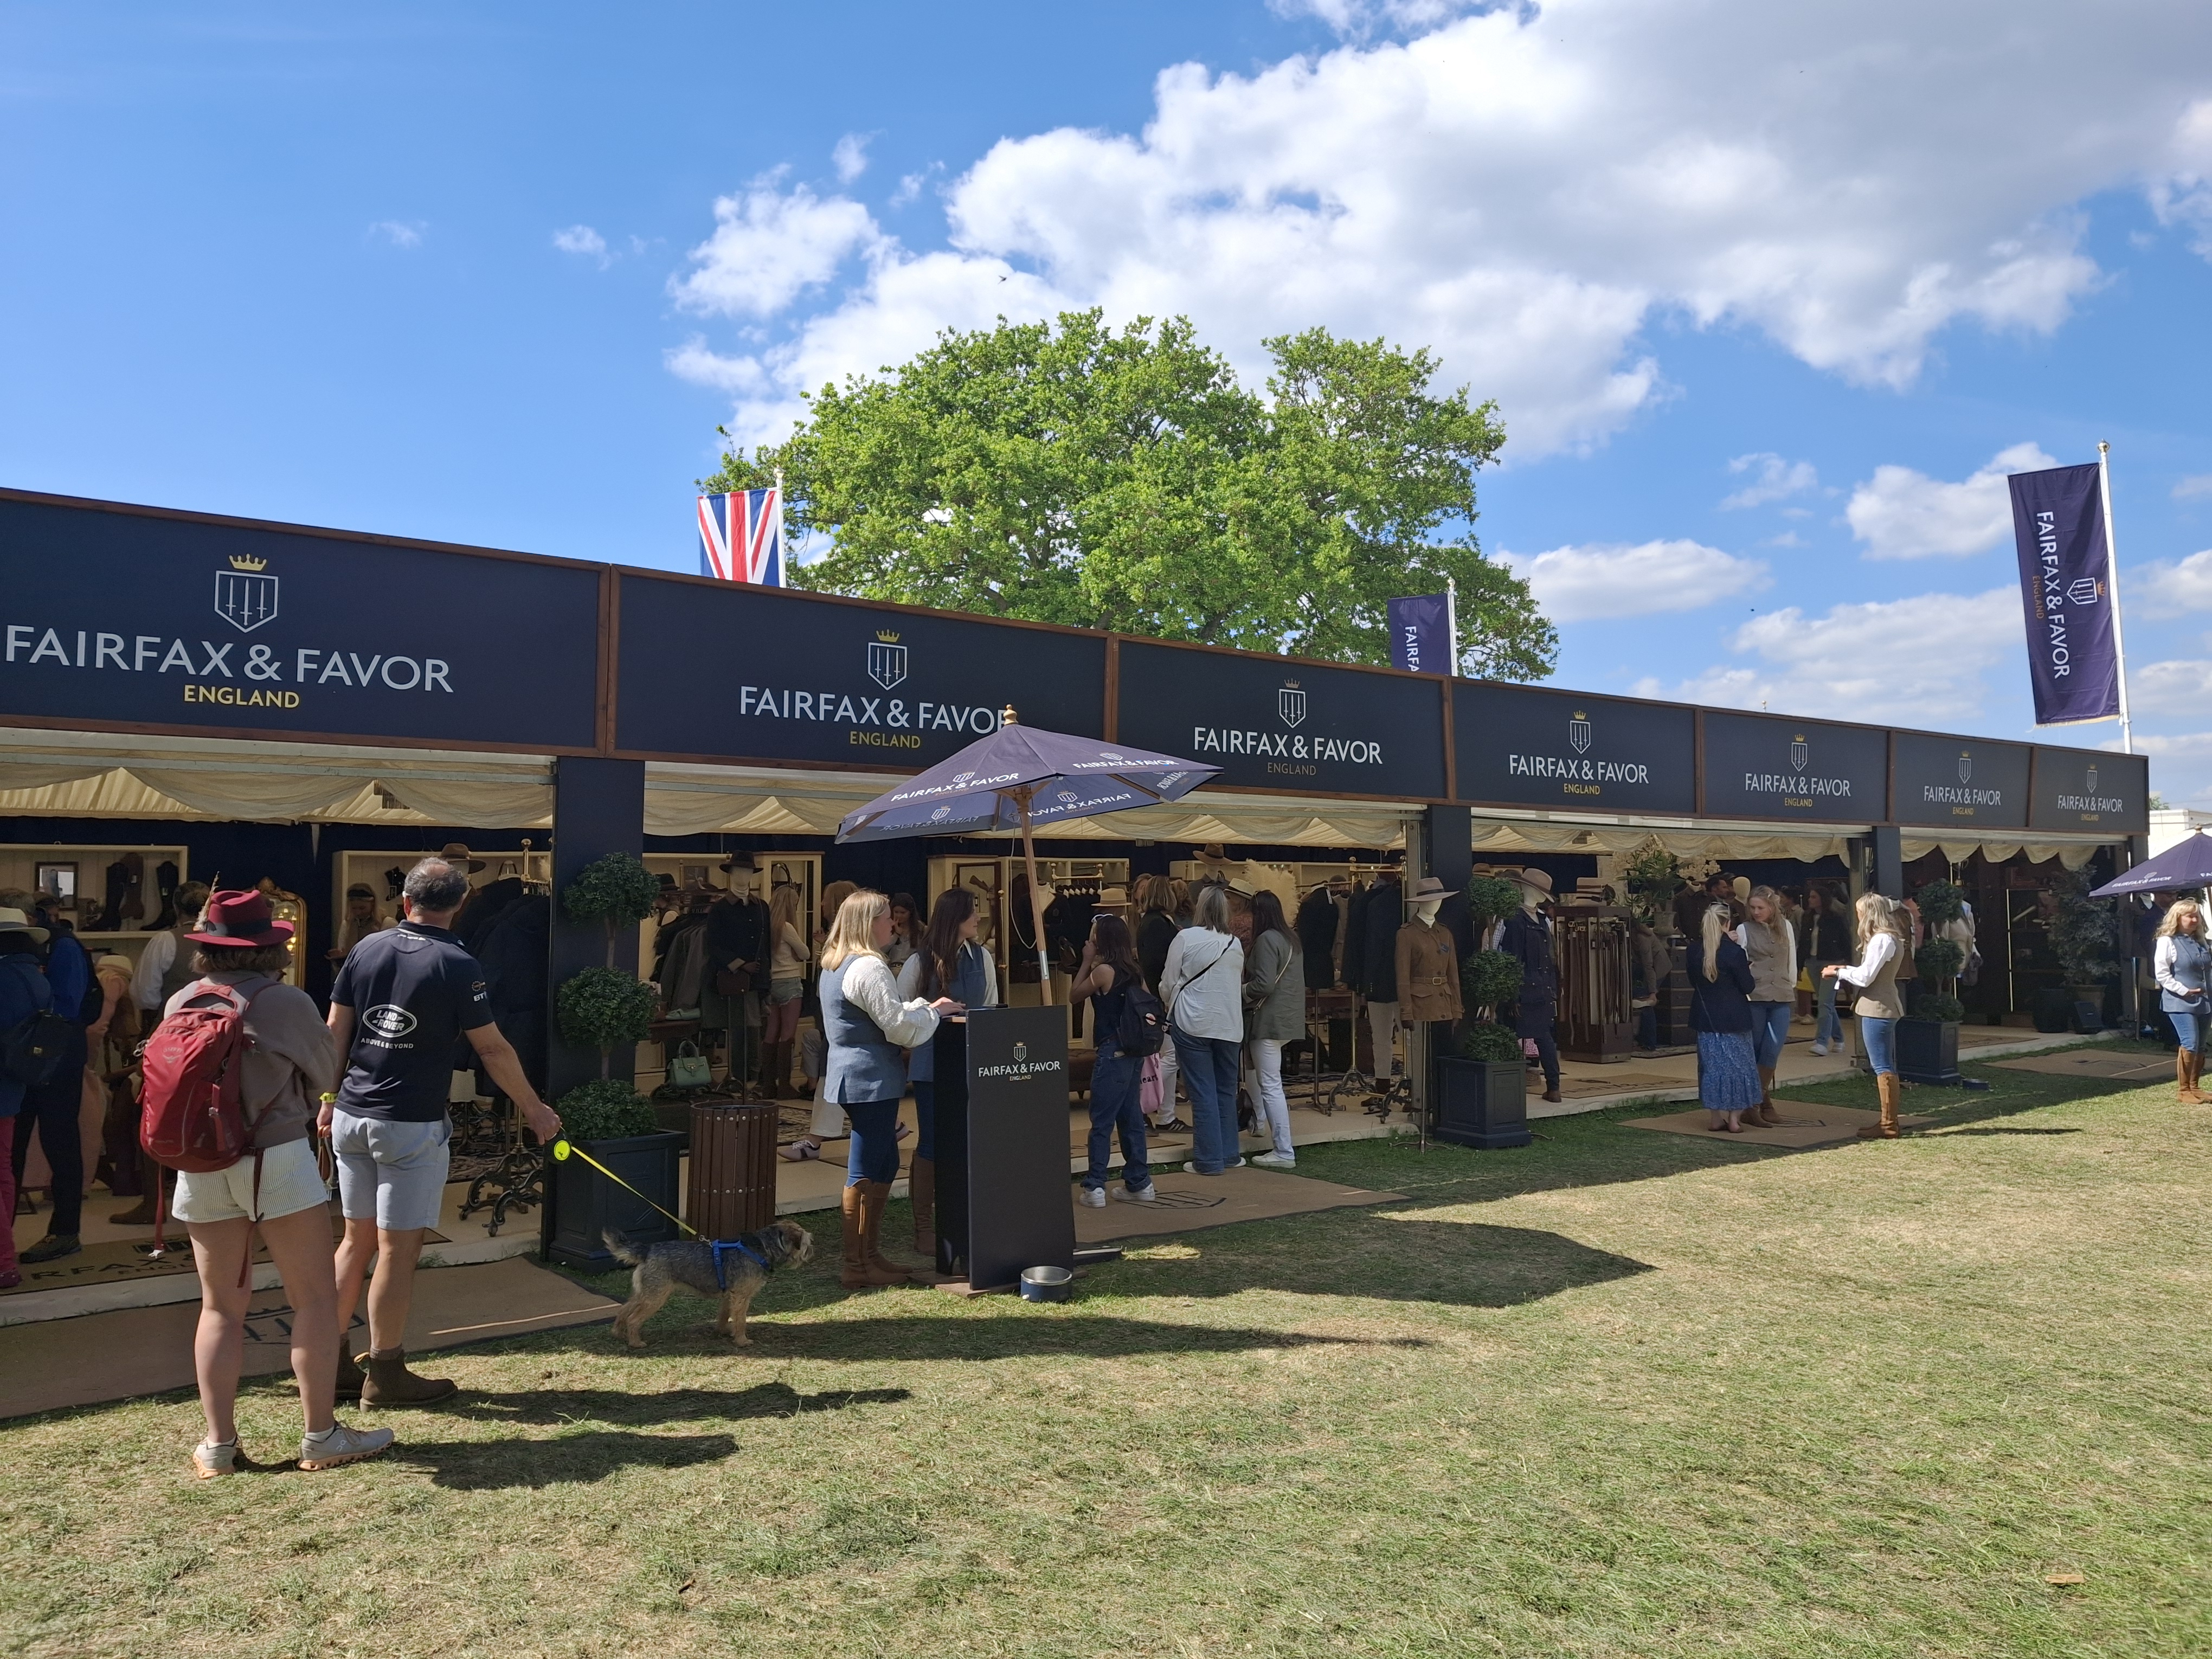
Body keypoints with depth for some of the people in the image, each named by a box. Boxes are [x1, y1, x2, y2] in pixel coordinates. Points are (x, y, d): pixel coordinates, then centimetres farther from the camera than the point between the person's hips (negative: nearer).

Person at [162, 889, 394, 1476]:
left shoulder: (180, 1005, 0)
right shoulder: (287, 1002, -11)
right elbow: (325, 1077, 3)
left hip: (201, 1168, 5)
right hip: (278, 1160, -5)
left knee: (221, 1306, 13)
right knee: (314, 1299, 4)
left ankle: (218, 1444, 16)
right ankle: (321, 1437, 8)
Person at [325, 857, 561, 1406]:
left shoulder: (367, 949, 4)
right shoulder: (456, 965, -11)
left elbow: (335, 1032, 8)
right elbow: (492, 1049, -8)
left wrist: (328, 1098, 20)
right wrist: (535, 1110, 1)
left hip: (352, 1116, 6)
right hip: (412, 1127, -6)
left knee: (357, 1239, 17)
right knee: (398, 1249, 3)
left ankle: (328, 1360, 24)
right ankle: (386, 1375, 12)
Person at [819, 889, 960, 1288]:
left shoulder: (835, 965, 15)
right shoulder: (869, 968, -18)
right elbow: (899, 1026, -17)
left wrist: (922, 1007, 18)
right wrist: (934, 1010, -1)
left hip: (853, 1074, 10)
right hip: (871, 1079, -10)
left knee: (883, 1166, 16)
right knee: (866, 1172, -3)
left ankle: (869, 1254, 24)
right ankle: (857, 1266, 4)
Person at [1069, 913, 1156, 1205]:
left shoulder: (1104, 971, -14)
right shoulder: (1133, 970, 7)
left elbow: (1074, 995, -2)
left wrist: (1087, 961, 3)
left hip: (1112, 1053, -8)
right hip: (1133, 1053, 8)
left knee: (1102, 1121, -3)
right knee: (1130, 1117, 15)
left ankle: (1095, 1187, -3)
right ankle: (1139, 1183, 20)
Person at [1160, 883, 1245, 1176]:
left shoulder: (1185, 938, -9)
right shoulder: (1235, 944, 3)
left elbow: (1168, 983, -3)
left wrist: (1169, 1005, 18)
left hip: (1193, 1024, -4)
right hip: (1229, 1025, 4)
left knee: (1203, 1094, 0)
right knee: (1226, 1091, 14)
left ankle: (1209, 1160, 3)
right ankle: (1229, 1154, 21)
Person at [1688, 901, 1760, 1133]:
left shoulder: (1695, 950, -2)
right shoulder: (1734, 952, -16)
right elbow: (1747, 986, -10)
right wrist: (1749, 970, 11)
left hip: (1706, 1016, 4)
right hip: (1733, 1016, -4)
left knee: (1713, 1065, 10)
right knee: (1737, 1064, 7)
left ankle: (1718, 1117, 13)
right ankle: (1734, 1118, 9)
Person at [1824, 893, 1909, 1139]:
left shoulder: (1882, 940, -18)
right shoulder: (1891, 938, 14)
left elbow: (1865, 977, -18)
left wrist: (1838, 972, -4)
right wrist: (1844, 969, 10)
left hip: (1877, 1008, -11)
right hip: (1885, 1007, 11)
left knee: (1883, 1067, -7)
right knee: (1886, 1066, 14)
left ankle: (1888, 1126, -3)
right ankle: (1889, 1121, 21)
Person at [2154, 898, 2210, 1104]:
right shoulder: (2167, 941, -7)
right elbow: (2161, 973, -12)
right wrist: (2183, 991, -16)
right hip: (2180, 1002, -7)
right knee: (2190, 1044, -13)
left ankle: (2194, 1087, 21)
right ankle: (2183, 1089, -4)